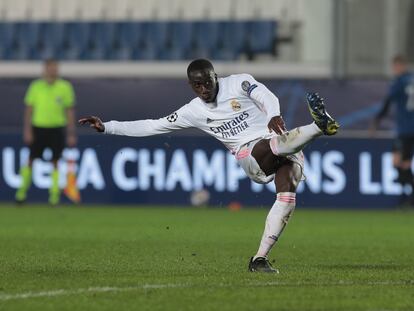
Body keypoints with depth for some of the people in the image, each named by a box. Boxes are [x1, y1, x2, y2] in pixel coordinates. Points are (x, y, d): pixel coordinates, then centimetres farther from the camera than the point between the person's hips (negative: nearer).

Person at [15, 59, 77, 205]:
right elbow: (29, 109, 4)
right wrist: (27, 131, -3)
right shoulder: (35, 86, 0)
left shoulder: (65, 87, -1)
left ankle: (54, 193, 6)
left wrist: (71, 134, -1)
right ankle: (22, 191, 13)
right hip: (38, 127, 0)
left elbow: (70, 111, 3)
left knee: (56, 162, -1)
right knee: (31, 159, 2)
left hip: (57, 129, 0)